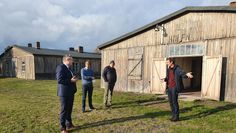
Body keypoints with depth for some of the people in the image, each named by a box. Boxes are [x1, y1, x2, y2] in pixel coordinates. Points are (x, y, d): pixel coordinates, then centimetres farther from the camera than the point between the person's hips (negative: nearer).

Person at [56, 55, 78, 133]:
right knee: (64, 110, 2)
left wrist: (73, 79, 2)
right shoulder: (61, 67, -15)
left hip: (70, 92, 9)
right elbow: (59, 80, -23)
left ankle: (69, 124, 32)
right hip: (64, 93, -9)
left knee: (69, 109, 18)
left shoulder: (68, 68, 14)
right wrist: (71, 80, -22)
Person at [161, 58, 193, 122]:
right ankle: (173, 115, 22)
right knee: (171, 102, 10)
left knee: (174, 101, -5)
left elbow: (183, 74, -25)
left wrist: (187, 74, -47)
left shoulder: (177, 68, -9)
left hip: (174, 88, -7)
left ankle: (176, 116, 8)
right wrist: (165, 79, 3)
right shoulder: (168, 69, 12)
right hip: (169, 88, 7)